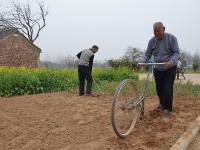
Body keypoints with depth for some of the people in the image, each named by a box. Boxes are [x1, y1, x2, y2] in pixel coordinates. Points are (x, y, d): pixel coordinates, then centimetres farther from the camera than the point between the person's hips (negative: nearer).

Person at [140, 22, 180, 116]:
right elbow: (148, 54, 2)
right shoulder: (152, 41, -1)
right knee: (159, 88, 11)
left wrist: (171, 62, -33)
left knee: (168, 89, -7)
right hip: (157, 69, 4)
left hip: (170, 69, -4)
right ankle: (162, 103, 36)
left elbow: (177, 52, -14)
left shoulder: (171, 38, -11)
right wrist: (143, 61, -19)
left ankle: (168, 108, 10)